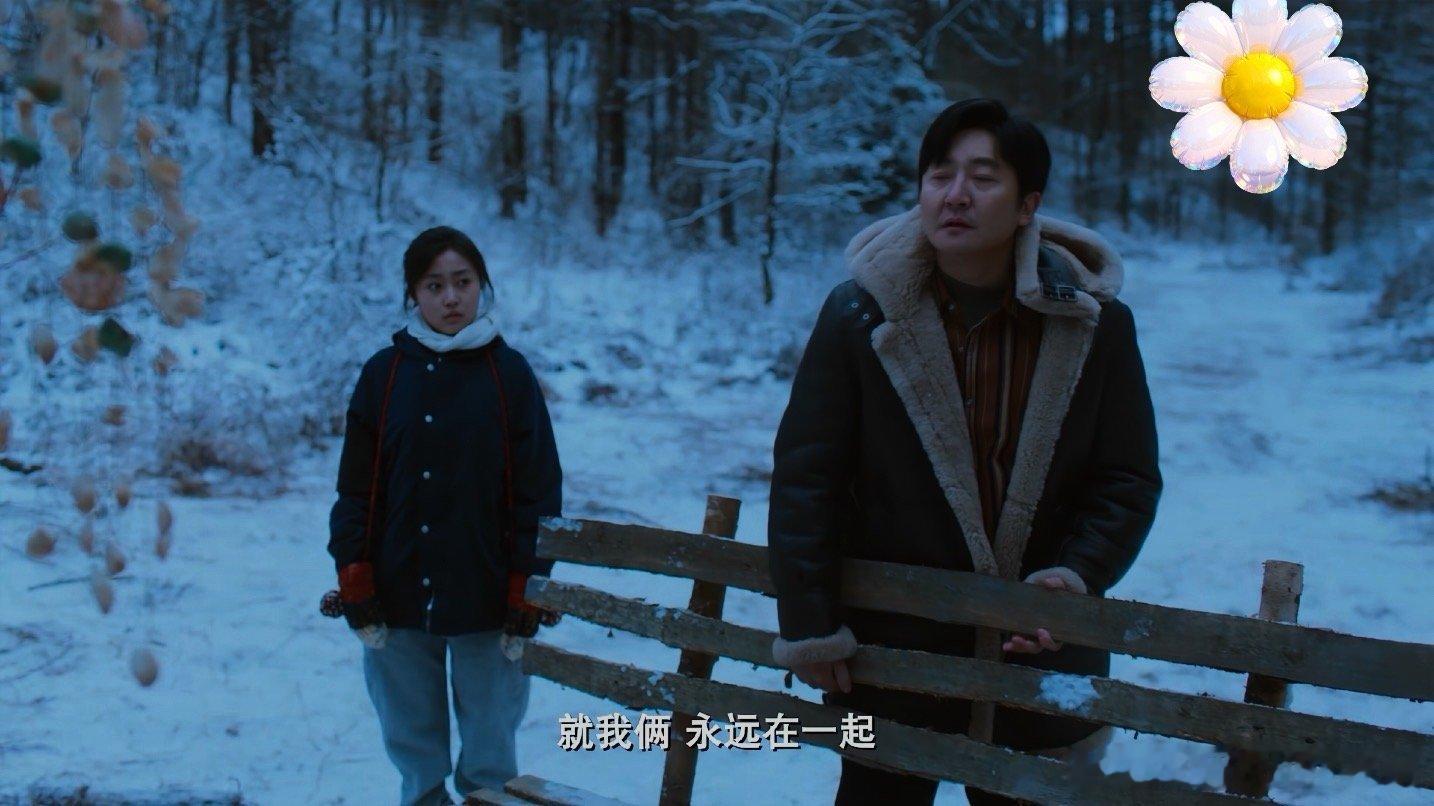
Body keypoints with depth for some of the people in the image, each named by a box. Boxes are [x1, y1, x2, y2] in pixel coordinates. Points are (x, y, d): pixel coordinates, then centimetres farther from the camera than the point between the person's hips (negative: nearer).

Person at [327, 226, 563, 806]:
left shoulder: (509, 374, -1)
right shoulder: (384, 373, 3)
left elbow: (539, 491, -1)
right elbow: (356, 486, 5)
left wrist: (529, 587, -5)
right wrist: (354, 580, 0)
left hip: (485, 600, -2)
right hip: (398, 597, 2)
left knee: (489, 755, 7)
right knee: (412, 744, 13)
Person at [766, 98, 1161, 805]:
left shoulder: (1095, 323, -5)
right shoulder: (861, 314, -8)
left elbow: (1128, 480, 1)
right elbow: (806, 477, -6)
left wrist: (1078, 575, -17)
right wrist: (809, 626, -8)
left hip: (1042, 653, 1)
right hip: (890, 654, -1)